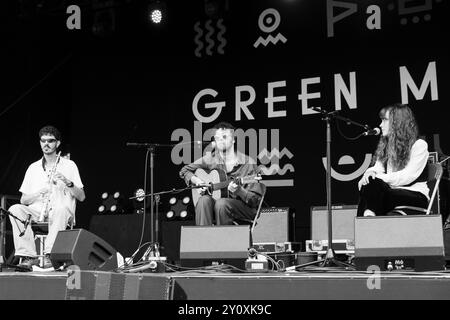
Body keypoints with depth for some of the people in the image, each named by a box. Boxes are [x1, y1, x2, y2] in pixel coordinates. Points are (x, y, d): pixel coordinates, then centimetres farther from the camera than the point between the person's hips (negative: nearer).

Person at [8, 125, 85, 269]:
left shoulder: (69, 165, 10)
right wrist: (38, 193, -8)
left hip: (61, 214, -3)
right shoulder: (33, 168, 18)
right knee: (15, 209, -26)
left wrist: (68, 182, -15)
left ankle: (49, 255, -40)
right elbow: (23, 200, 14)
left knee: (61, 209, -37)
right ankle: (28, 256, -31)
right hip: (36, 212, 3)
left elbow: (81, 197, 4)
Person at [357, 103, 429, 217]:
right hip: (392, 191, 5)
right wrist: (370, 172, -18)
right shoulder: (386, 146, 22)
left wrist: (379, 177, -20)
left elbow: (408, 176, -13)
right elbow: (378, 168, 7)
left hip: (416, 195, -5)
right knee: (368, 183, -29)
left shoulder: (419, 145, 0)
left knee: (374, 184, -32)